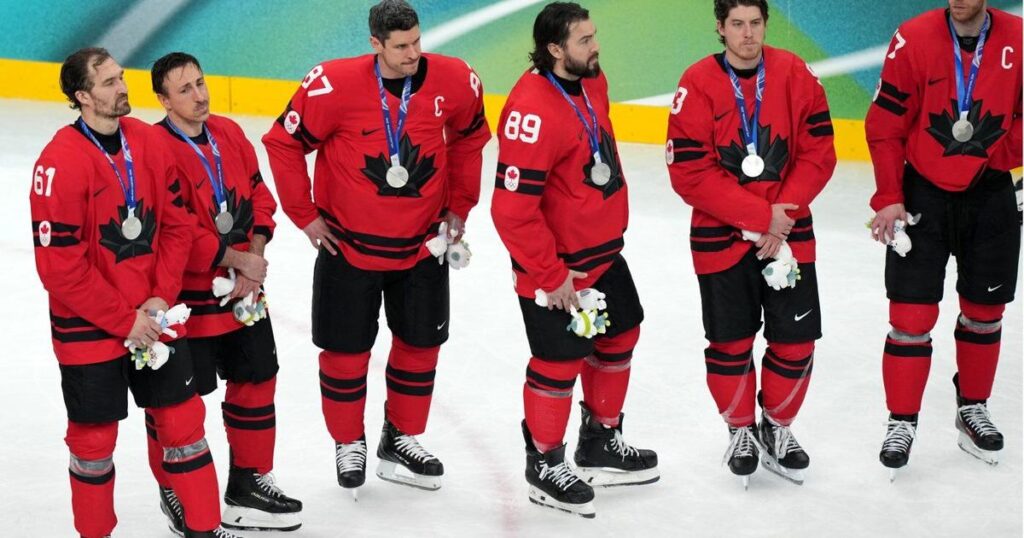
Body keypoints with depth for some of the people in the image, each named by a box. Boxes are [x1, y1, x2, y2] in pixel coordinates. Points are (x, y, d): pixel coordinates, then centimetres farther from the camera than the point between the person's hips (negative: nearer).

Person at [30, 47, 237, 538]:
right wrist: (125, 321, -15)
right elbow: (60, 268, -19)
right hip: (89, 327, -5)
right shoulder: (60, 164, -19)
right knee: (94, 439, 7)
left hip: (152, 318, 5)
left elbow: (176, 225, 6)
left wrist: (161, 299, -5)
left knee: (183, 419, 10)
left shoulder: (147, 142, -1)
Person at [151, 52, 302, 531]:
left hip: (243, 293, 7)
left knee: (256, 380, 15)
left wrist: (255, 256, -5)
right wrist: (237, 259, -17)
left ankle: (248, 483, 30)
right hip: (187, 298, -7)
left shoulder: (229, 133, 5)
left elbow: (258, 193, 10)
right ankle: (174, 492, 22)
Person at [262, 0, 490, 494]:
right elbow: (283, 143, -10)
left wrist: (459, 207, 11)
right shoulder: (335, 85, -22)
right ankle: (349, 445, 29)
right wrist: (305, 215, -7)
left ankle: (400, 442, 31)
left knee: (421, 343, 12)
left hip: (422, 245, 3)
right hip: (348, 244, -3)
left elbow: (469, 139, 9)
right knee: (347, 349, 7)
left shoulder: (454, 82, -12)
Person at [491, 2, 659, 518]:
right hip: (554, 267, -9)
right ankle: (544, 465, 23)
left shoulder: (593, 82, 1)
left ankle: (601, 442, 40)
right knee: (560, 361, 2)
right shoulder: (533, 110, -28)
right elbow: (512, 208, -28)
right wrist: (551, 274, -21)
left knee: (619, 338, 21)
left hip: (602, 252, 9)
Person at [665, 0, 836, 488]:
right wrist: (761, 215, -17)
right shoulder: (697, 85, -12)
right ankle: (740, 430, 28)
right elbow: (690, 174, -15)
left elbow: (818, 153, -2)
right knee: (730, 342, 5)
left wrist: (784, 214, -13)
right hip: (720, 237, -2)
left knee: (796, 339, 4)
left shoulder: (794, 75, -4)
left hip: (789, 231, 2)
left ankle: (777, 426, 27)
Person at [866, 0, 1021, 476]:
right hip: (923, 194, -2)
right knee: (912, 315, -2)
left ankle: (973, 409, 32)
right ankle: (902, 422, 10)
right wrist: (888, 199, -10)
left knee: (984, 311, 14)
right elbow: (884, 125, -7)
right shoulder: (913, 39, -12)